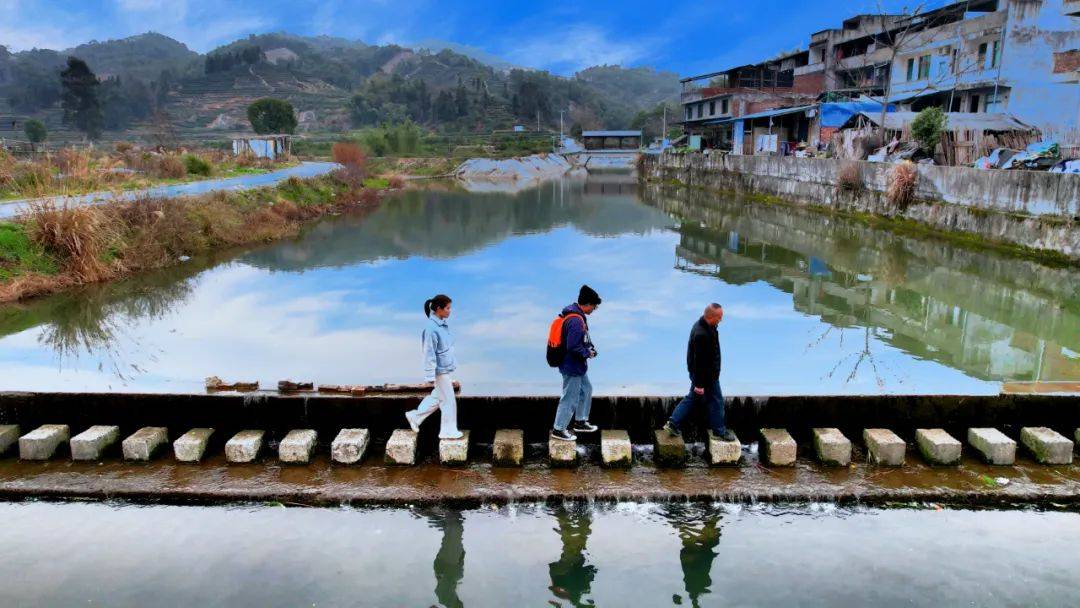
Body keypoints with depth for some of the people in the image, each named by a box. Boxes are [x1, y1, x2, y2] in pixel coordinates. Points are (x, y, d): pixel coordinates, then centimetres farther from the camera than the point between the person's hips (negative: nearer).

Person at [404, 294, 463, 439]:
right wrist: (431, 376, -18)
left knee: (437, 397, 21)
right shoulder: (431, 328, -22)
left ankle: (415, 416, 34)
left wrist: (452, 365, 22)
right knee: (448, 400, 3)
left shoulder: (442, 324, 5)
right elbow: (429, 353, -20)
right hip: (440, 370, -9)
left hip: (446, 368, 9)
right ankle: (448, 431, 17)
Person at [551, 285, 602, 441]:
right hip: (572, 367, -11)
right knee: (570, 398, 1)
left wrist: (590, 347, 5)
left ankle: (580, 422, 36)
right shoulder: (576, 321, -27)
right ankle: (559, 429, 14)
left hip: (577, 366, 11)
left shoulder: (577, 316, 6)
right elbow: (573, 347, -29)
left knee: (586, 390, 23)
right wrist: (587, 354, -14)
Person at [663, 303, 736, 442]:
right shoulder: (702, 335, -33)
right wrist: (699, 384, -23)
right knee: (716, 401, 9)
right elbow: (699, 361, -29)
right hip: (707, 375, -9)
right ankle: (719, 431, 27)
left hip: (697, 372, 9)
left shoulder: (703, 325, -1)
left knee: (692, 397, 19)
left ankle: (673, 423, 22)